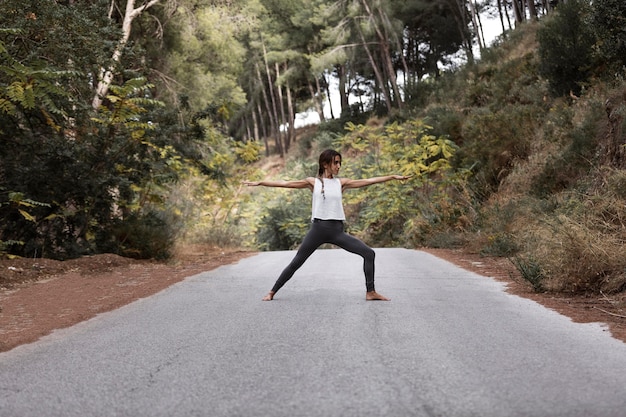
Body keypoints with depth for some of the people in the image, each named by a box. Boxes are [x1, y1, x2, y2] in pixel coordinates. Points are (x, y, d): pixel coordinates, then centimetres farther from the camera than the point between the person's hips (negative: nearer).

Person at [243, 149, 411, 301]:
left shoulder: (341, 182, 7)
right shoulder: (313, 182, 2)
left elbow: (369, 181, 4)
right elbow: (284, 183, 1)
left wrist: (393, 177, 0)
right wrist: (259, 183, -2)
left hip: (337, 230, 2)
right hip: (318, 228, -2)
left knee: (369, 253, -7)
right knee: (296, 263, 1)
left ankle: (370, 292, 2)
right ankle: (272, 292, 16)